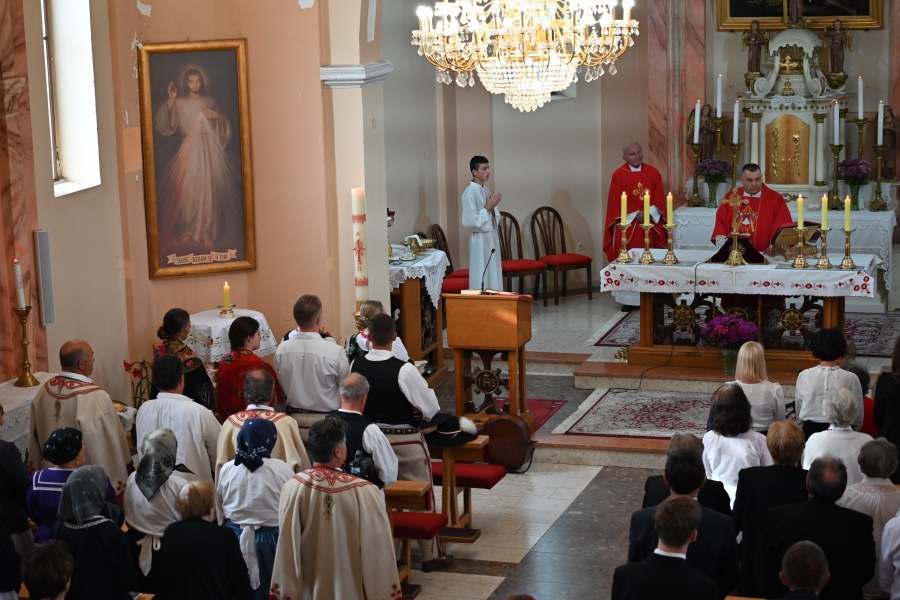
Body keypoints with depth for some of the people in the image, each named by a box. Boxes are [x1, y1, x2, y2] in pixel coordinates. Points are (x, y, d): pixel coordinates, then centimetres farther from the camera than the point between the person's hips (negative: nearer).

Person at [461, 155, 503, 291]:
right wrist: (487, 208, -16)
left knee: (494, 279, 11)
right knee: (481, 282, -4)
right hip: (480, 241, -8)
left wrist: (493, 208, -5)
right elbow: (470, 222, -20)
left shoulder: (486, 191, 12)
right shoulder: (469, 193, -14)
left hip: (492, 239, 8)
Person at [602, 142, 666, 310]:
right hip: (628, 225, -3)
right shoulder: (619, 175, -2)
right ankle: (629, 299, 1)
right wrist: (635, 215, -13)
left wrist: (648, 213, -13)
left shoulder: (653, 172, 7)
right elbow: (617, 202, -6)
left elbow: (659, 198, 3)